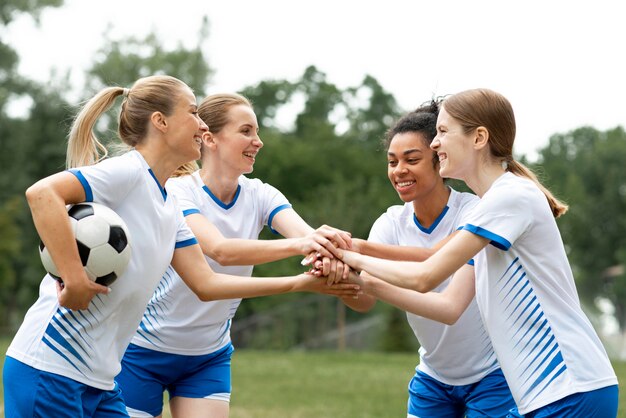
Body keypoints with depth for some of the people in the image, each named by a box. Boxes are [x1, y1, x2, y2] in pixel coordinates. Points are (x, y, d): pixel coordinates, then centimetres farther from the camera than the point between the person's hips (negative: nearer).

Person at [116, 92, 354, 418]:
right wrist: (296, 245, -52)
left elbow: (306, 233, -25)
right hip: (146, 351, -4)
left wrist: (330, 246, -50)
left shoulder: (260, 196, -5)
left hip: (210, 356, 4)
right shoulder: (177, 191, -20)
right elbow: (220, 250, -37)